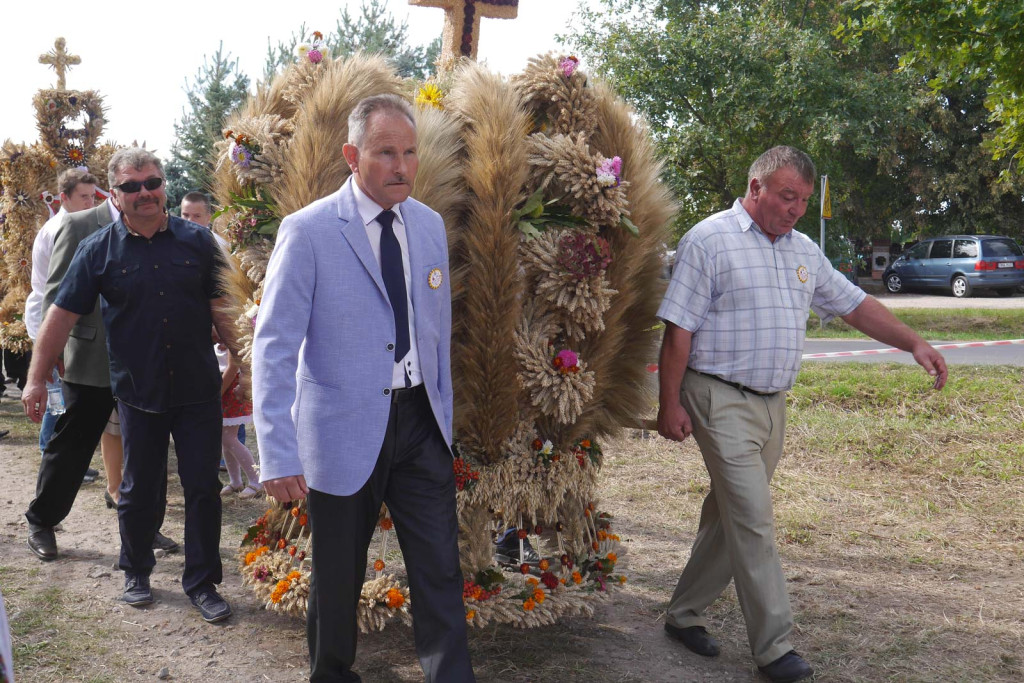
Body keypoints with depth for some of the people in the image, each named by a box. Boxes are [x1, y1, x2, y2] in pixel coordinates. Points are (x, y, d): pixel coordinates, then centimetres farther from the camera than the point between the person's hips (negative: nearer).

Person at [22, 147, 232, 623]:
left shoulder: (197, 241, 0)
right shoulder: (98, 250, -2)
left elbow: (221, 307, 6)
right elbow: (61, 315, 0)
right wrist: (36, 379, -1)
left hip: (198, 390, 1)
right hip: (138, 393, 0)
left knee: (203, 487, 3)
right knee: (139, 491, 11)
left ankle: (202, 582, 17)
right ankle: (136, 572, 34)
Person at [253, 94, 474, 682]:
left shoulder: (429, 224, 5)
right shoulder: (308, 231, -12)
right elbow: (274, 346, -14)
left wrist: (444, 410, 14)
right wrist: (279, 455, -20)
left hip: (421, 423, 4)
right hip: (346, 429, -4)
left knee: (441, 571, 4)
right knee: (339, 574, 13)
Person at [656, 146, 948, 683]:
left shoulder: (803, 251, 13)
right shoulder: (709, 240, -8)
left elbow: (855, 305, 19)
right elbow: (679, 329, -11)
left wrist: (913, 343, 7)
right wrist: (669, 405, -13)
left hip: (773, 404, 7)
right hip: (721, 400, -7)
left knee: (730, 515, 12)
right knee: (752, 521, -8)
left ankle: (684, 613, 27)